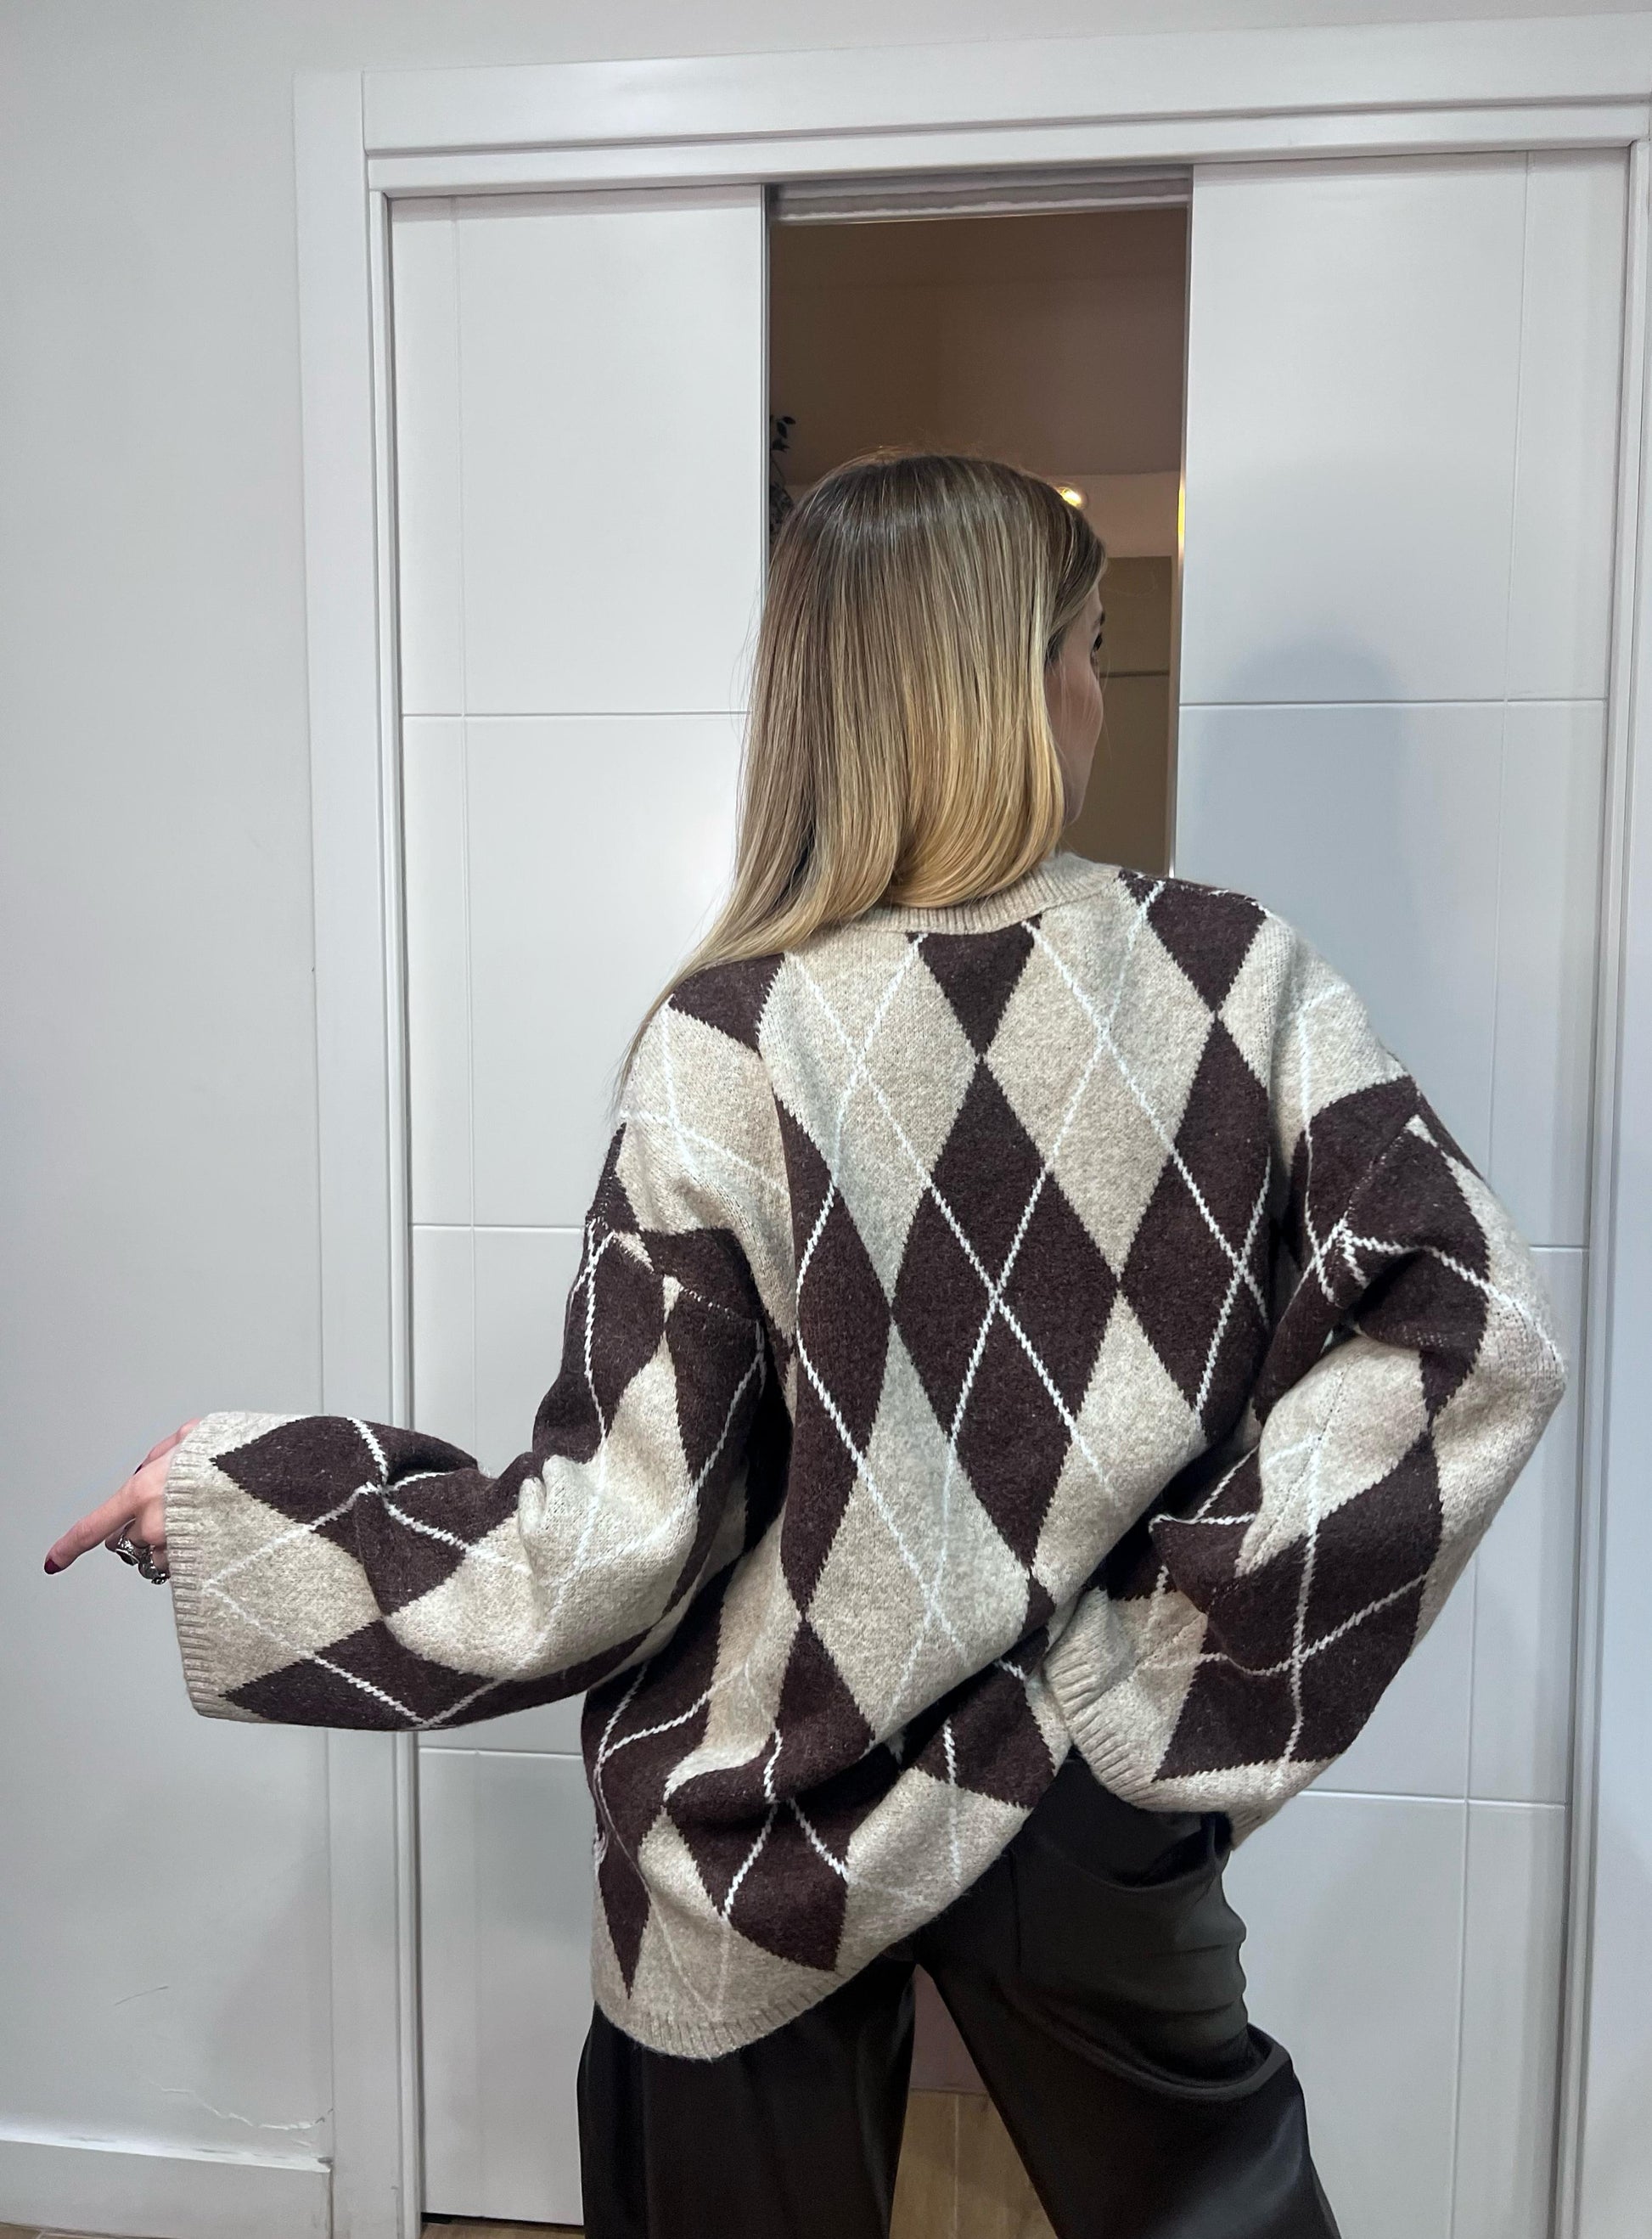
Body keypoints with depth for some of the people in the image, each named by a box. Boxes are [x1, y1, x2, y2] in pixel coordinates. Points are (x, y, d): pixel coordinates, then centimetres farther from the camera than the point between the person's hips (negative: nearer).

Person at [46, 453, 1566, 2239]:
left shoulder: (729, 1051, -19)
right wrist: (1195, 1601, -9)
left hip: (780, 1834, -1)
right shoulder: (1239, 978, -13)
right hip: (1101, 1798, 2)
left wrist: (227, 1493, -5)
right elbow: (1476, 1328, -15)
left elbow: (608, 1542, -17)